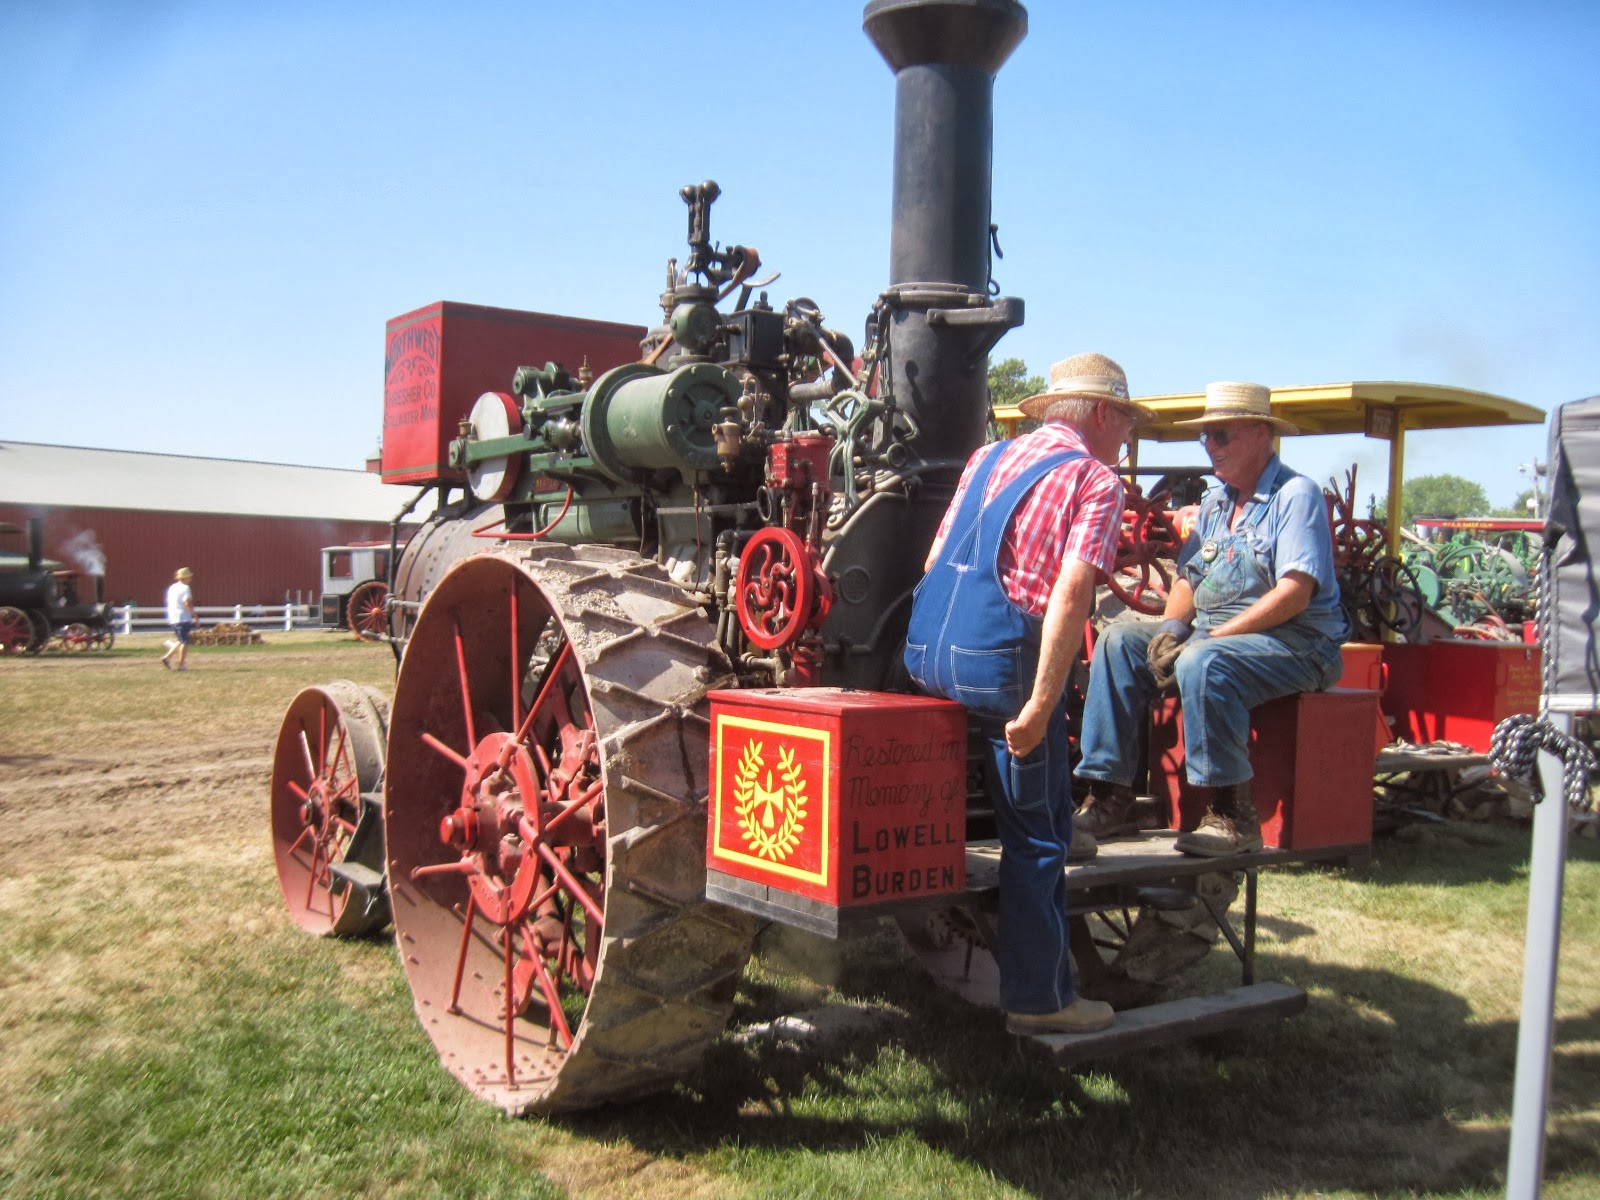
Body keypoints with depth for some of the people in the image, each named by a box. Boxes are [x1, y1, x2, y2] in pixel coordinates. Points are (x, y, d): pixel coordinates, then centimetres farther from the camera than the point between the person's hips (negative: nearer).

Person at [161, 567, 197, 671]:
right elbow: (188, 604, -18)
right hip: (183, 618, -9)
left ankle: (167, 657, 10)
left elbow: (169, 603, 21)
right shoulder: (185, 588, -11)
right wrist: (195, 616, -12)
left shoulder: (172, 587, 15)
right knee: (185, 642, -3)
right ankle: (181, 665, -4)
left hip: (172, 619, 9)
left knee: (182, 641, 19)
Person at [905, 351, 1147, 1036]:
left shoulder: (988, 457, 19)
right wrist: (1040, 703, -17)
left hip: (925, 651, 7)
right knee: (1037, 839, 6)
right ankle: (1039, 999, 14)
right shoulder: (1096, 480, -1)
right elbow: (1071, 592, -15)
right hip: (999, 659, -7)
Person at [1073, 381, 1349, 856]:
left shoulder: (1295, 494, -7)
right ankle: (1109, 799, -13)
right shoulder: (1214, 501, 17)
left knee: (1202, 662, -35)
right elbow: (1187, 578, 15)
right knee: (1119, 641, -8)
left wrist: (1214, 635, -21)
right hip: (1213, 633, 8)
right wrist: (1172, 627, -7)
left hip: (1294, 642, -8)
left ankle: (1232, 815, -25)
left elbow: (1295, 594, -19)